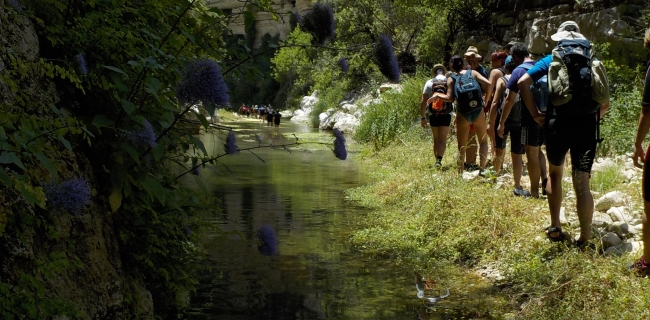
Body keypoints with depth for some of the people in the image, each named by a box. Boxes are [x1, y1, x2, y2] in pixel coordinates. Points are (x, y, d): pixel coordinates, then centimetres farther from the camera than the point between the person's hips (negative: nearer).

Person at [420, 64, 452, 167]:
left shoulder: (429, 83, 6)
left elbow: (423, 101, 1)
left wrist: (422, 117, 6)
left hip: (433, 115, 1)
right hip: (446, 114, -1)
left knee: (436, 139, 15)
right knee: (443, 139, -3)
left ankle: (437, 160, 17)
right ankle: (439, 159, -23)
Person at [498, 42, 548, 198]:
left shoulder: (519, 71, -9)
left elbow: (510, 100, -12)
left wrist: (502, 123, -7)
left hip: (530, 117, -6)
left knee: (532, 153, 1)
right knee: (538, 150, 21)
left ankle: (534, 192, 7)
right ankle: (545, 180, 9)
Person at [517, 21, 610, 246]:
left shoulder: (552, 60, 7)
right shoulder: (591, 63, 13)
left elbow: (523, 82, -5)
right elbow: (605, 103, 11)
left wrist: (535, 114, -2)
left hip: (558, 123, -1)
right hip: (587, 126, 1)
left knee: (555, 173, 20)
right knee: (581, 183, 0)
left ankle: (555, 229, 22)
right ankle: (584, 240, -2)